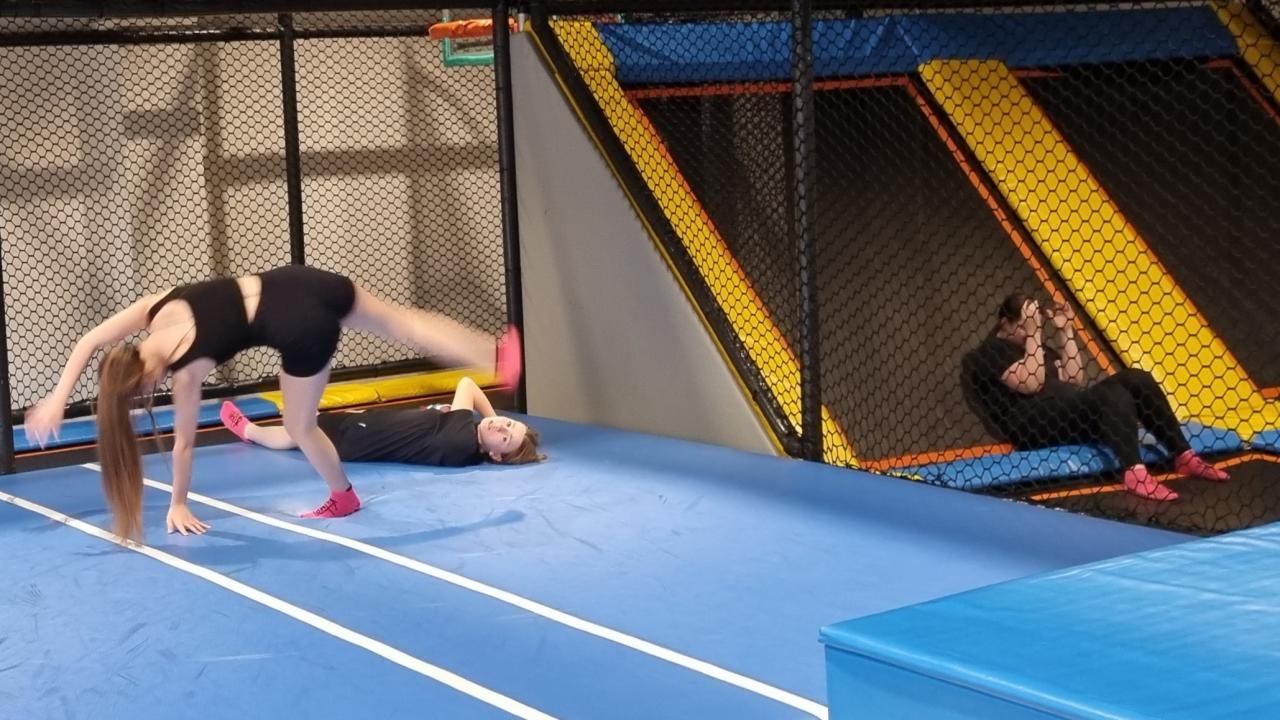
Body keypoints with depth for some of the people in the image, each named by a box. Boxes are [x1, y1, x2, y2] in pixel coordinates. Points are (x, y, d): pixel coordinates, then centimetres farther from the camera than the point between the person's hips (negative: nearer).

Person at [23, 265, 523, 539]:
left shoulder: (188, 372, -7)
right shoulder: (159, 308, 2)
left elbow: (184, 442, 7)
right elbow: (89, 342, 12)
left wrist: (178, 504, 21)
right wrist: (58, 399, 12)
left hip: (301, 331, -7)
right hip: (295, 285, 7)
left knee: (301, 428, 16)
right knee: (402, 322, 20)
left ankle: (342, 497, 36)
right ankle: (497, 356, 24)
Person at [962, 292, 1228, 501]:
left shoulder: (1035, 346, 27)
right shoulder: (989, 354, 0)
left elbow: (1074, 379, 17)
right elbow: (1031, 383, -15)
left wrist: (1064, 331, 14)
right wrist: (1033, 334, -11)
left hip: (1069, 413, 9)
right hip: (1034, 426, -9)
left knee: (1135, 379, -9)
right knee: (1113, 394, -32)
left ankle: (1184, 457, -12)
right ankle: (1135, 474, -51)